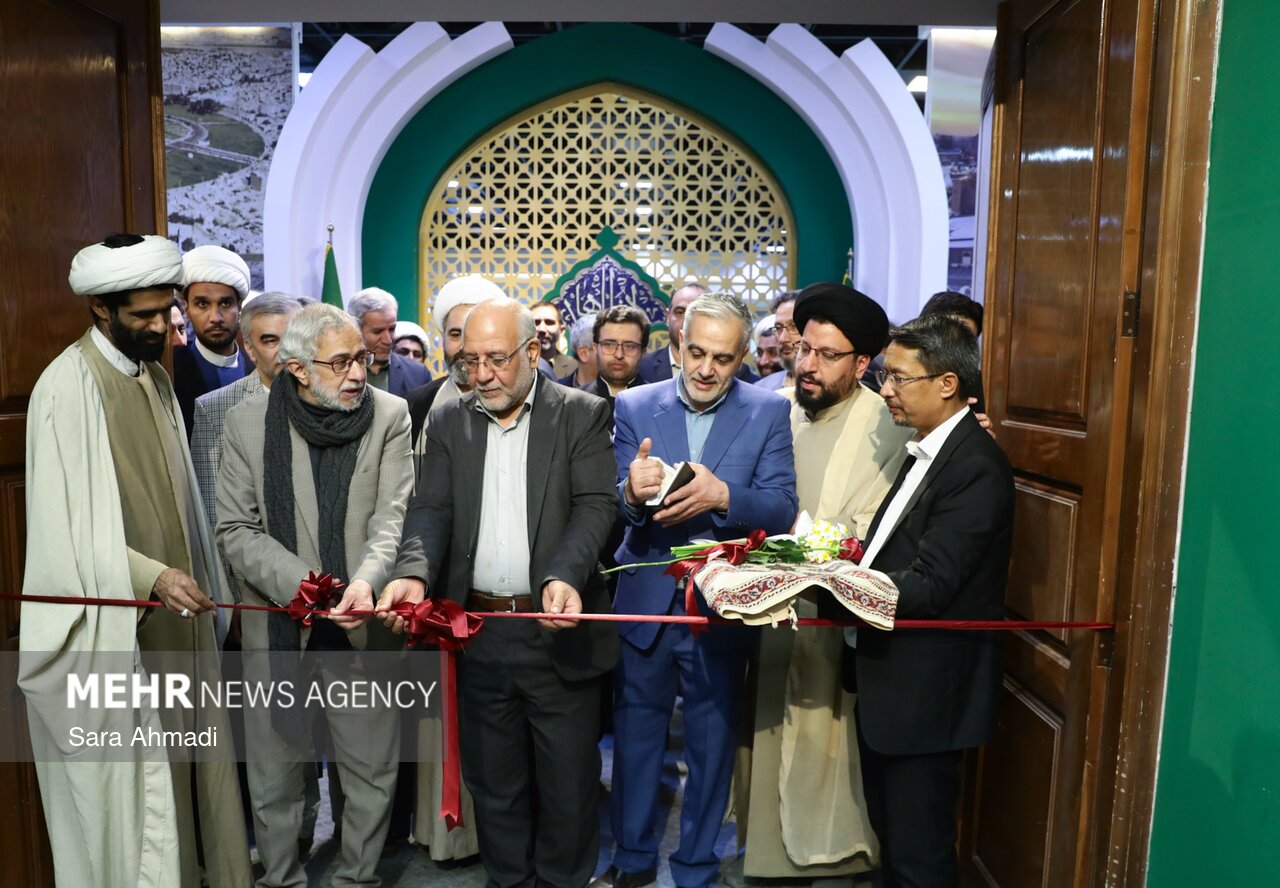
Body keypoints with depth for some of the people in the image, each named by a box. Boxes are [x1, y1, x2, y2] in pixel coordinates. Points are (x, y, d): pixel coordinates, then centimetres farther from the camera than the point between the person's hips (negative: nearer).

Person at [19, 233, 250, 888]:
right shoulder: (67, 386, -13)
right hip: (114, 624, -7)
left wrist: (190, 581, 14)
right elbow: (67, 525, -16)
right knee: (128, 778, 2)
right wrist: (150, 577, -28)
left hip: (176, 612, 7)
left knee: (186, 764, 15)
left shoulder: (154, 375, 10)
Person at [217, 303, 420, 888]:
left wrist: (367, 580, -28)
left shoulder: (390, 416, -3)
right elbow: (237, 530, -4)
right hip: (276, 625, 0)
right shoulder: (247, 422, -3)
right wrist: (299, 583, -19)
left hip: (362, 622, 0)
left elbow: (393, 515, -10)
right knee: (274, 774, 15)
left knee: (373, 771, 11)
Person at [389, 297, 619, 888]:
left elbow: (596, 505, -11)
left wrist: (564, 578, -29)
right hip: (479, 633, 3)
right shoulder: (449, 422, 8)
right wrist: (416, 574, -19)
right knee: (493, 783, 17)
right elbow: (431, 508, 1)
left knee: (568, 783, 11)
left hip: (558, 626, -3)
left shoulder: (582, 414, -3)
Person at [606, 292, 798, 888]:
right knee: (634, 734, 15)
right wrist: (633, 492, -32)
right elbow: (610, 507, -9)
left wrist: (721, 494, -31)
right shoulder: (634, 407, -2)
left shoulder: (770, 413, -4)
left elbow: (782, 509, -13)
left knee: (712, 743, 14)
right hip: (644, 600, 1)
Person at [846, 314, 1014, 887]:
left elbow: (927, 586, -25)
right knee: (891, 836, 22)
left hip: (925, 692, -9)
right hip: (887, 679, 9)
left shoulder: (975, 467, -20)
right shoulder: (927, 450, 10)